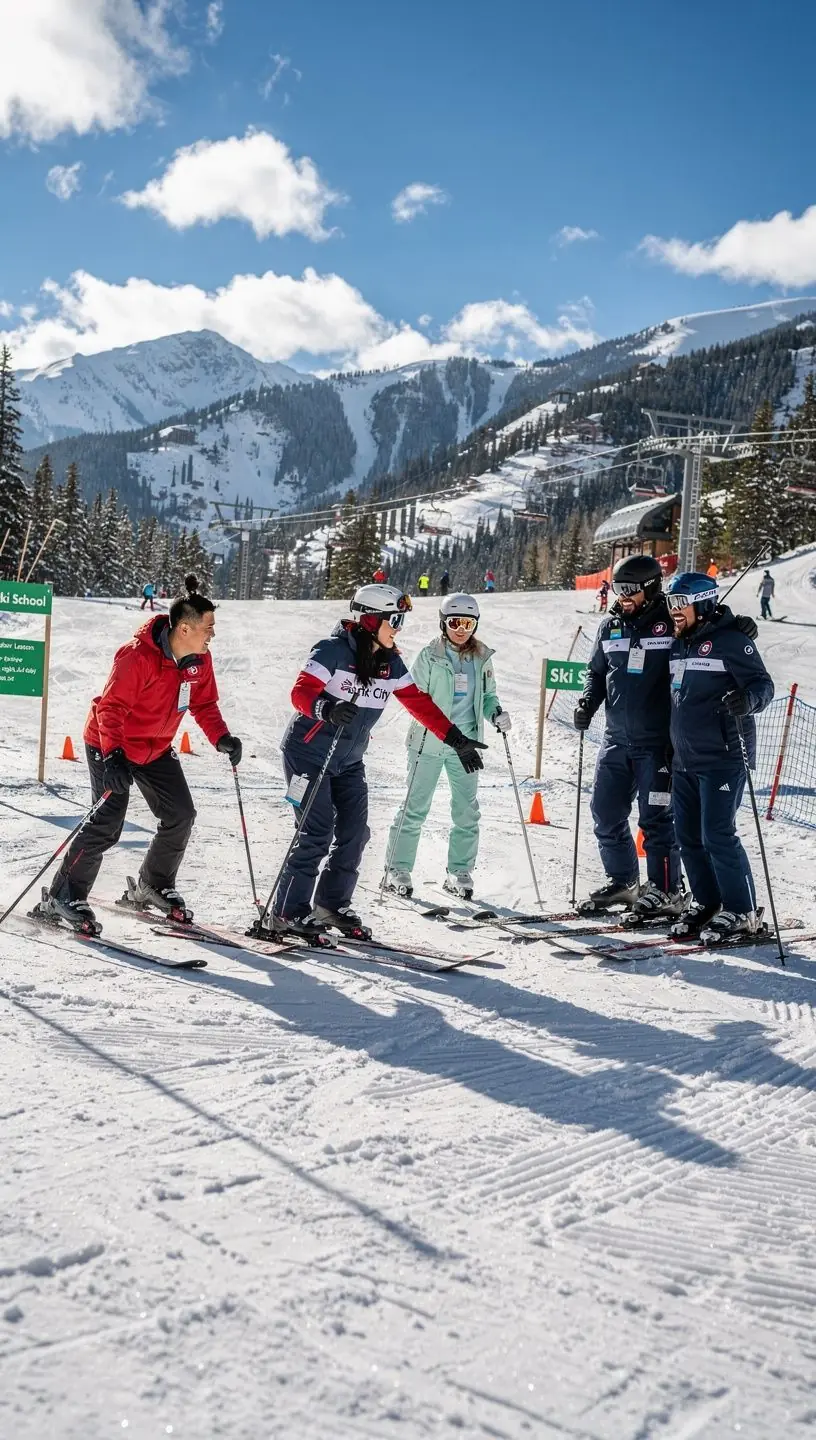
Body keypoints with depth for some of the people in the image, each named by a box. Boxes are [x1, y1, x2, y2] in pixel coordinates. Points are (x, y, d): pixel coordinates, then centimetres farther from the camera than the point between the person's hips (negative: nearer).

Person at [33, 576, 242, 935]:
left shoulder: (199, 659, -5)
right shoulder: (138, 656, -28)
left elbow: (204, 704, 6)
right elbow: (111, 707, -28)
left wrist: (221, 738, -11)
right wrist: (113, 756, -38)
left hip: (156, 749, 8)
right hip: (110, 746, -7)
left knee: (181, 815, 4)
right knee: (107, 824, -14)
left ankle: (153, 886, 24)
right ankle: (62, 897, -2)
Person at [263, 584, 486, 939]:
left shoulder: (390, 663, 3)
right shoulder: (334, 650, -18)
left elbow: (419, 703, 5)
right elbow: (301, 692, -28)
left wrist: (456, 740, 1)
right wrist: (327, 709, -49)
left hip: (348, 761, 7)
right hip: (309, 753, -7)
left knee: (355, 833, 3)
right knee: (317, 834, -12)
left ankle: (332, 903, 20)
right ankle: (286, 912, -2)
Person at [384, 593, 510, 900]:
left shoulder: (482, 658, 7)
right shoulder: (430, 655, -4)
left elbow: (487, 695, 17)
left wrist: (496, 713, -4)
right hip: (429, 741, -4)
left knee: (467, 810, 6)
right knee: (415, 807, 0)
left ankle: (460, 872, 17)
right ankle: (397, 869, 8)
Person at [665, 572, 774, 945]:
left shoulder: (730, 641, -9)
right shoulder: (679, 645, 15)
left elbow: (763, 684, -14)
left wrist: (747, 699, -34)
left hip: (721, 758, -8)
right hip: (684, 760, 8)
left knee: (717, 836, -9)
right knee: (689, 836, 11)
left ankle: (741, 914, 3)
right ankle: (706, 903, 25)